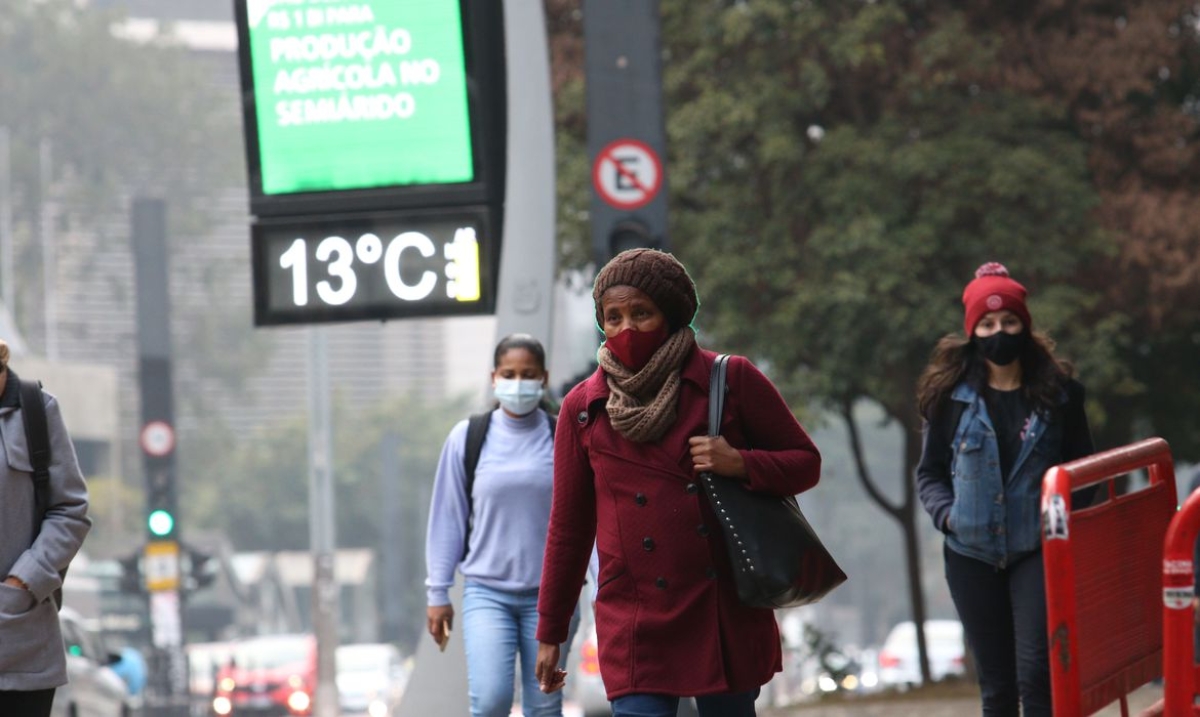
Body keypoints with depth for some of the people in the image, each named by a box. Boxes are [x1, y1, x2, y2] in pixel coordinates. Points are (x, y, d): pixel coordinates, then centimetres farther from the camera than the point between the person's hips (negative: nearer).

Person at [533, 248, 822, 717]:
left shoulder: (731, 380, 2)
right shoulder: (583, 410, 5)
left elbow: (805, 462, 9)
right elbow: (569, 528, 12)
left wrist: (740, 464, -12)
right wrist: (550, 633, 14)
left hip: (728, 614, 0)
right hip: (637, 622, 0)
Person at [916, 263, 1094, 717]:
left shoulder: (1057, 393, 3)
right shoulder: (952, 397, 3)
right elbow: (930, 473, 11)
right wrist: (947, 514, -9)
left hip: (1038, 550, -2)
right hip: (972, 556, 2)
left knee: (1036, 676, -14)